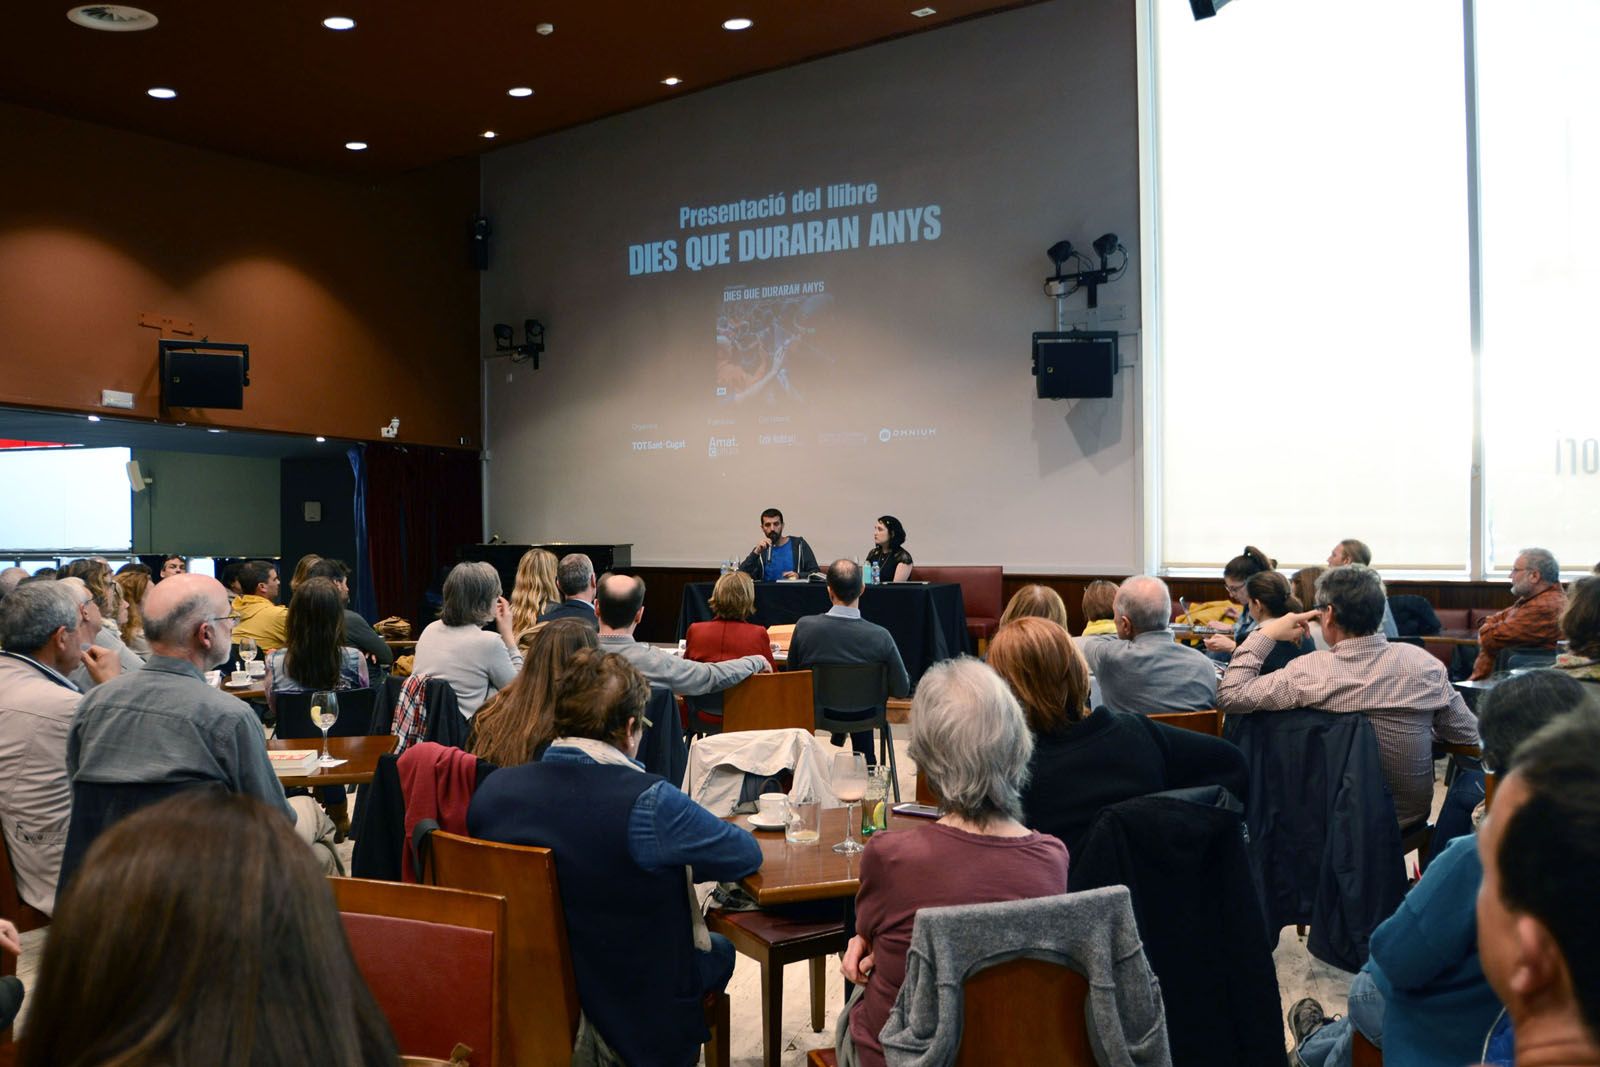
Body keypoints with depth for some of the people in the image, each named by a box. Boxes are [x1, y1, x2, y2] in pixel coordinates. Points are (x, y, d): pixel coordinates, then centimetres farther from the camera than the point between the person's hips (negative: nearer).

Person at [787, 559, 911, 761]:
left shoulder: (804, 626, -22)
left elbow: (792, 673, -4)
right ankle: (866, 764, 50)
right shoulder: (880, 636, -26)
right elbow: (902, 689, -14)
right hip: (863, 716, -1)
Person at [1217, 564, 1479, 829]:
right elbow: (1468, 736, -1)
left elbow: (1228, 696, -13)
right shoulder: (1422, 663, -12)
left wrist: (1264, 634, -5)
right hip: (1412, 814, 1)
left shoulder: (1307, 672, -21)